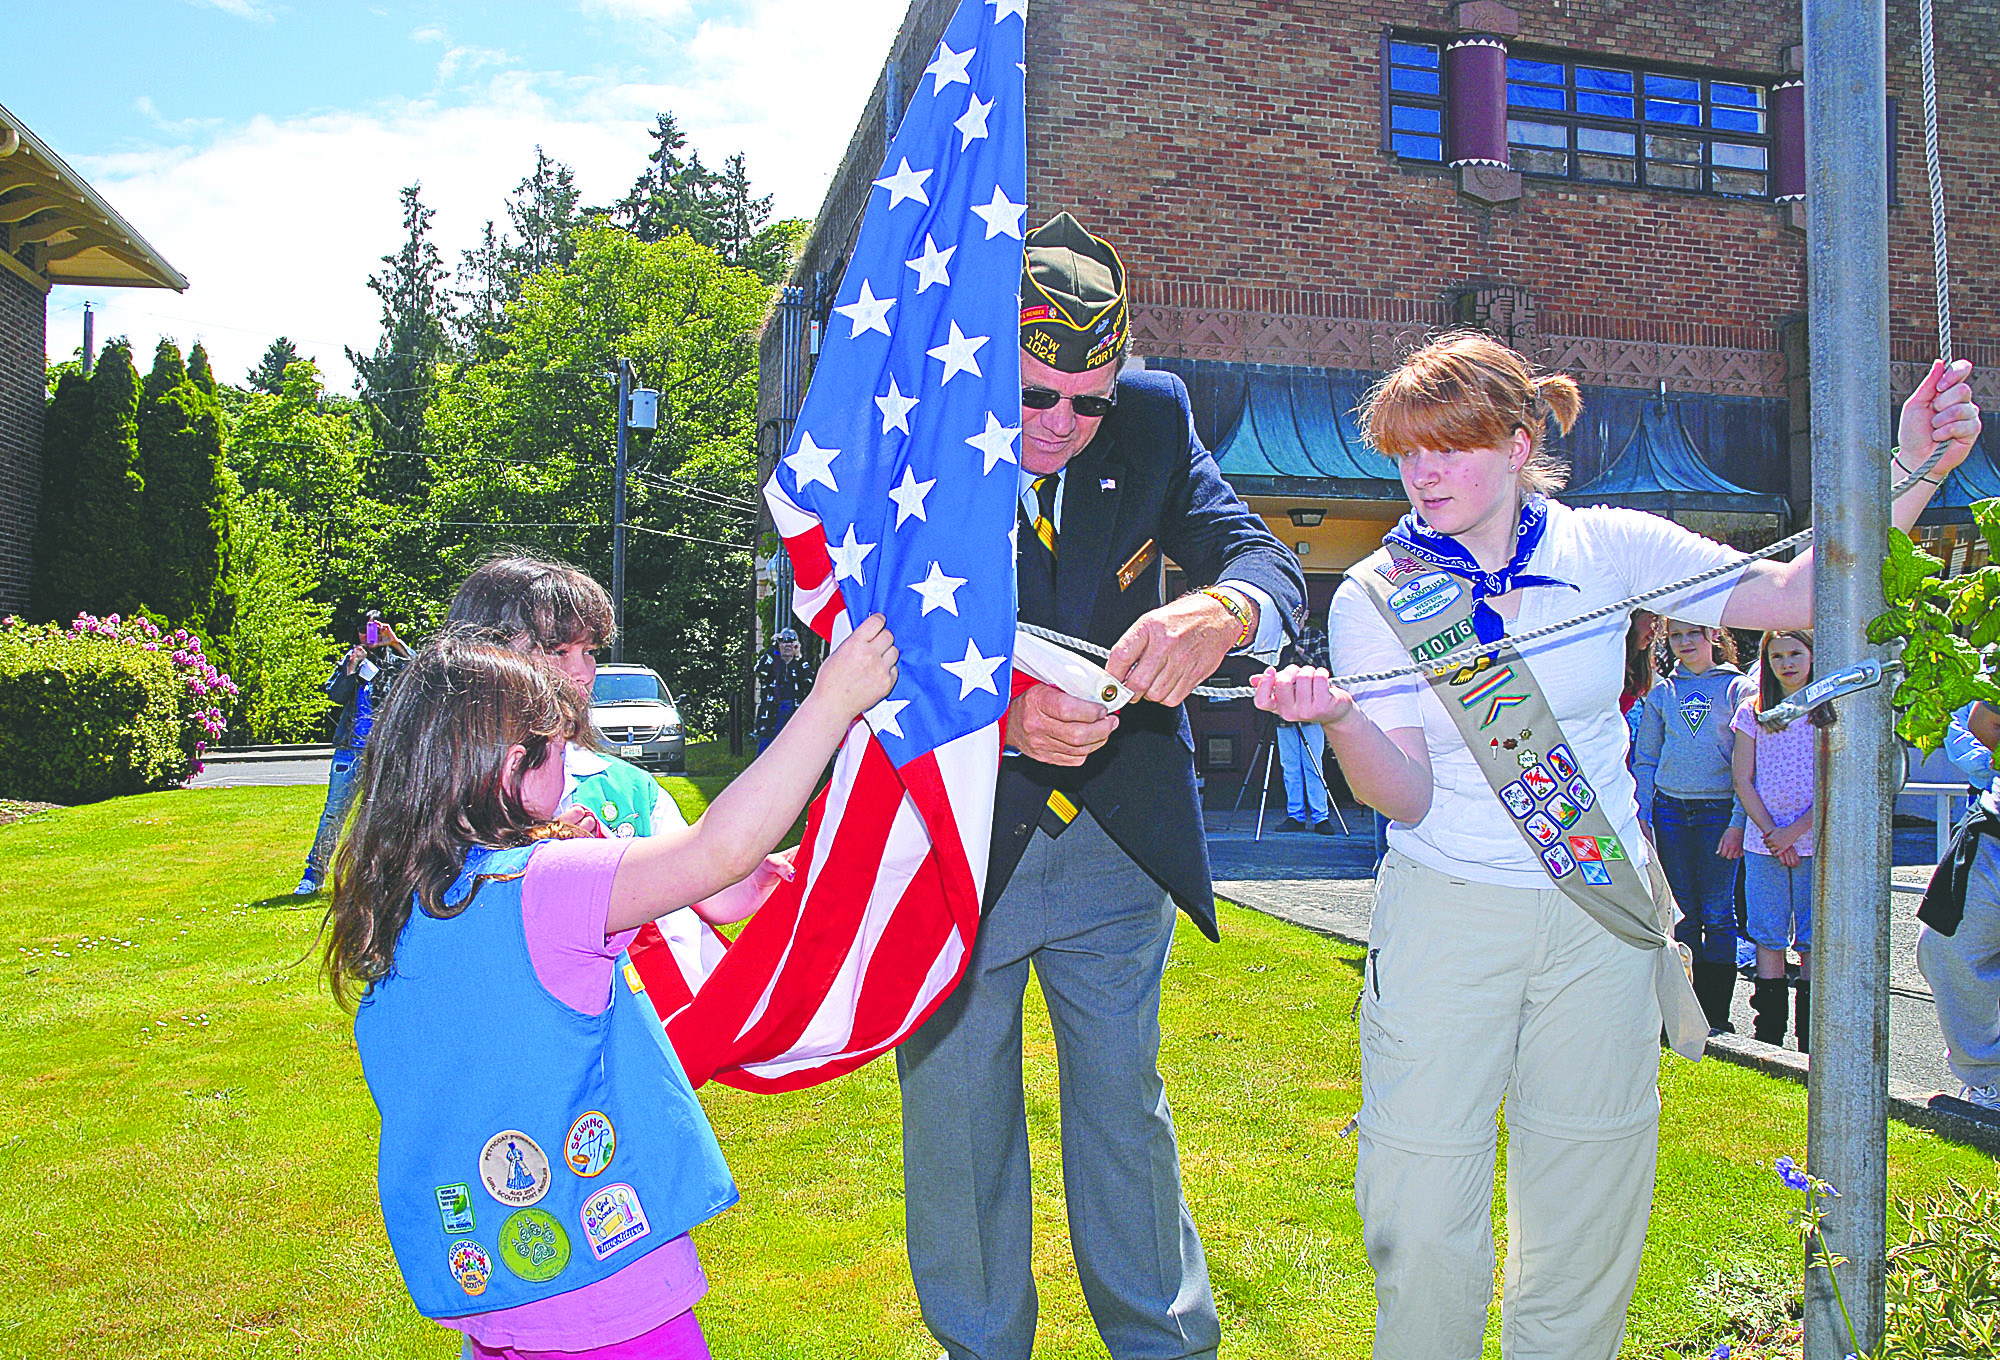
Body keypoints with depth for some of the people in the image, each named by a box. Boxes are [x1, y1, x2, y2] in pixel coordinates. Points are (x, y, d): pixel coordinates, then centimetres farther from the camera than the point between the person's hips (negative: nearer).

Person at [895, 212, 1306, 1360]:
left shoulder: (1155, 419, -4)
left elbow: (1271, 562, -11)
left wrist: (1218, 611, -36)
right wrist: (998, 715, -39)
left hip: (1119, 846, 2)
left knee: (1126, 1106, 19)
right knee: (957, 1121, 16)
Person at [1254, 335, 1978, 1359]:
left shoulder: (1604, 548, 0)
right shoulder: (1374, 596, -4)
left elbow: (1799, 596, -2)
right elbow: (1406, 795, -12)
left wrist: (1914, 470, -11)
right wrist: (1337, 719, -31)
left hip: (1601, 921, 2)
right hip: (1446, 920, -1)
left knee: (1586, 1217, 12)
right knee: (1421, 1220, -1)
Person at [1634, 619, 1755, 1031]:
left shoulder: (1737, 688, 2)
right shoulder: (1661, 692, 11)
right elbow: (1645, 760, 13)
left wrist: (1739, 822, -10)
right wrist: (1642, 816, 4)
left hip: (1719, 809, -3)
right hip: (1670, 810, 3)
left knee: (1718, 913, -2)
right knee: (1683, 912, 6)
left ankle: (1716, 1014, 5)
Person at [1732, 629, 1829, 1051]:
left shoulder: (1833, 711, 2)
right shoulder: (1753, 712, 6)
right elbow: (1742, 780, 3)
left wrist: (1795, 830, -11)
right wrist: (1770, 831, -8)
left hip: (1817, 842, -1)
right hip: (1764, 843, 1)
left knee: (1813, 941, 3)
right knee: (1769, 938, 4)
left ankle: (1810, 1044, 11)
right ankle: (1768, 1035, 12)